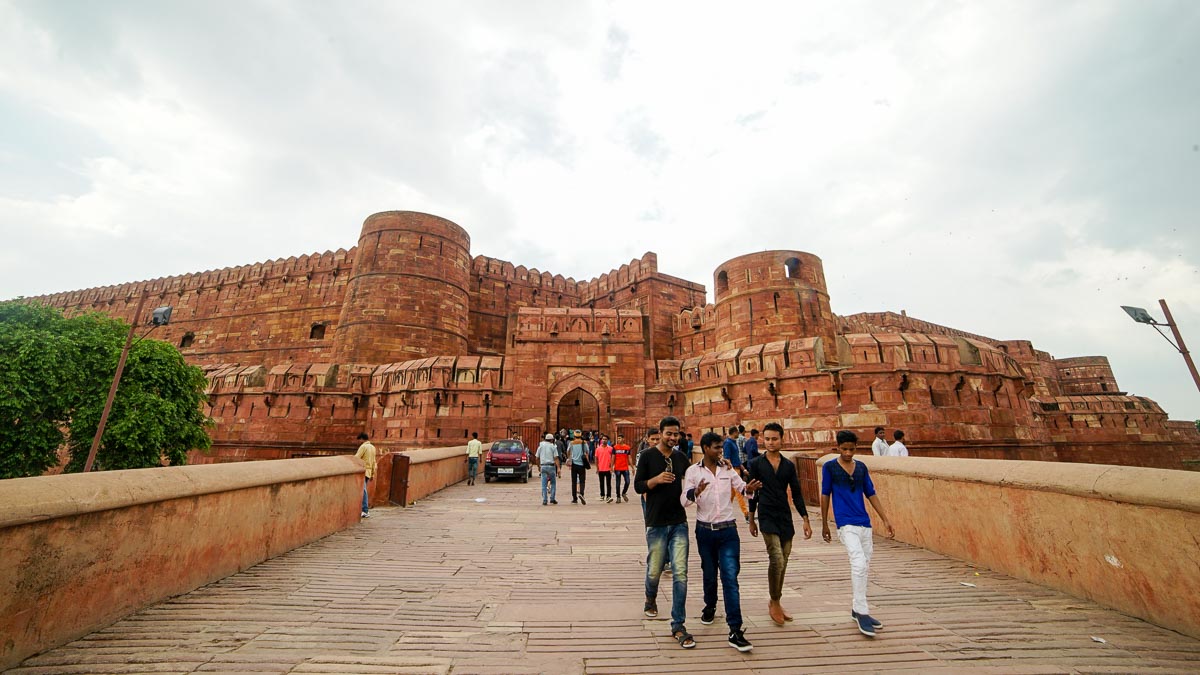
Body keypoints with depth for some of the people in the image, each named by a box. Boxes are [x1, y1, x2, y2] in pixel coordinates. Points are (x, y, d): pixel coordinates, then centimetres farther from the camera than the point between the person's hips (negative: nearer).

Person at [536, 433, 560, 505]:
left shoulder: (540, 446, 8)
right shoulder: (553, 446, 0)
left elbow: (537, 458, 10)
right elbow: (556, 458, -8)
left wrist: (538, 467, 23)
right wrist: (558, 468, -10)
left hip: (543, 466, 2)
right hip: (551, 466, -2)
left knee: (544, 484, 5)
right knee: (553, 483, 11)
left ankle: (544, 500, 2)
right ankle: (552, 499, 7)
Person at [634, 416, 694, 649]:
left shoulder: (682, 458, 5)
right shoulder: (648, 456, -6)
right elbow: (638, 486, -7)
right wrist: (657, 479, -23)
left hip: (679, 522, 2)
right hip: (656, 523, -2)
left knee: (680, 573, -2)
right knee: (654, 570, 13)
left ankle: (678, 625, 12)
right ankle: (651, 598, 46)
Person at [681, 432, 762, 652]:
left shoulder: (727, 470, 3)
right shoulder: (693, 471, -7)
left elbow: (741, 486, 13)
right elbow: (684, 501, -11)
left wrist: (749, 488, -11)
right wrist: (696, 492, -33)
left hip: (728, 530, 1)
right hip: (705, 530, -1)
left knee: (730, 578, -4)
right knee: (709, 573, 17)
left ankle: (735, 631, 2)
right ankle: (710, 606, 45)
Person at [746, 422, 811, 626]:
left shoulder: (789, 465, 4)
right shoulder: (757, 464, -4)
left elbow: (797, 494, 9)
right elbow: (752, 493, 1)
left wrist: (805, 520, 4)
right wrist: (751, 520, 4)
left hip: (785, 518, 4)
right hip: (767, 517, -3)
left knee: (783, 563, 11)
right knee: (776, 560, -13)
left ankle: (776, 602, 29)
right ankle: (774, 603, 7)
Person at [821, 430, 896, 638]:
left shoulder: (861, 467, 7)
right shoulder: (830, 467, -5)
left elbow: (871, 494, 13)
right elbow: (825, 495, 0)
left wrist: (885, 520, 7)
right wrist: (824, 524, 4)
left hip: (865, 524, 5)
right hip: (846, 524, -5)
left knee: (864, 567, 12)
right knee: (859, 564, -19)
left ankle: (857, 609, 28)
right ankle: (861, 613, -8)